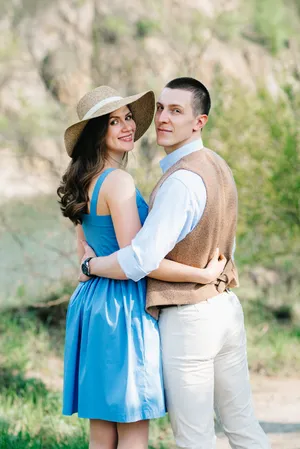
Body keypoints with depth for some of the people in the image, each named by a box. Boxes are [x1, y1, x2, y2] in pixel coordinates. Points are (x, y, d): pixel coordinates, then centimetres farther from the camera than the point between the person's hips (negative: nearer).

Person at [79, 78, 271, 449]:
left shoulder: (182, 181, -22)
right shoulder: (218, 167, 7)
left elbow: (141, 260, -26)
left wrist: (90, 265, -9)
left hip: (188, 320, -9)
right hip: (226, 307, 9)